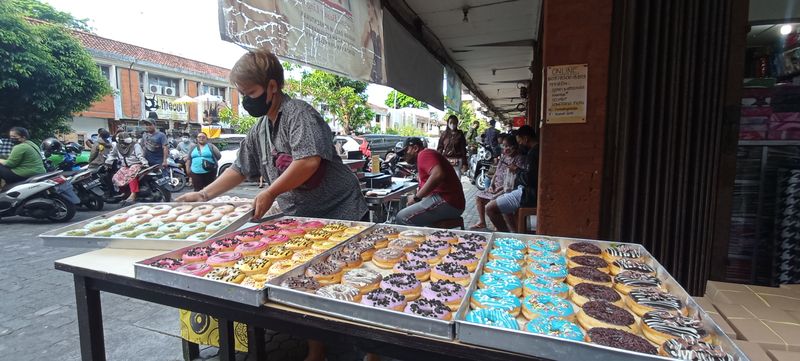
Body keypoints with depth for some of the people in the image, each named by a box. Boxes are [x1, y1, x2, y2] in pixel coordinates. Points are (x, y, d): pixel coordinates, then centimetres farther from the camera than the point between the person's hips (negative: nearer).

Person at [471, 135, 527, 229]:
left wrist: (501, 187, -19)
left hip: (508, 189, -8)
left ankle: (497, 226, -13)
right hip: (497, 187, 9)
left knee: (492, 200, -29)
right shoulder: (503, 157, 14)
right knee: (478, 197, 3)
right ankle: (481, 222, 13)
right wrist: (492, 184, 1)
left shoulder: (520, 158, -10)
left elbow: (517, 178, -17)